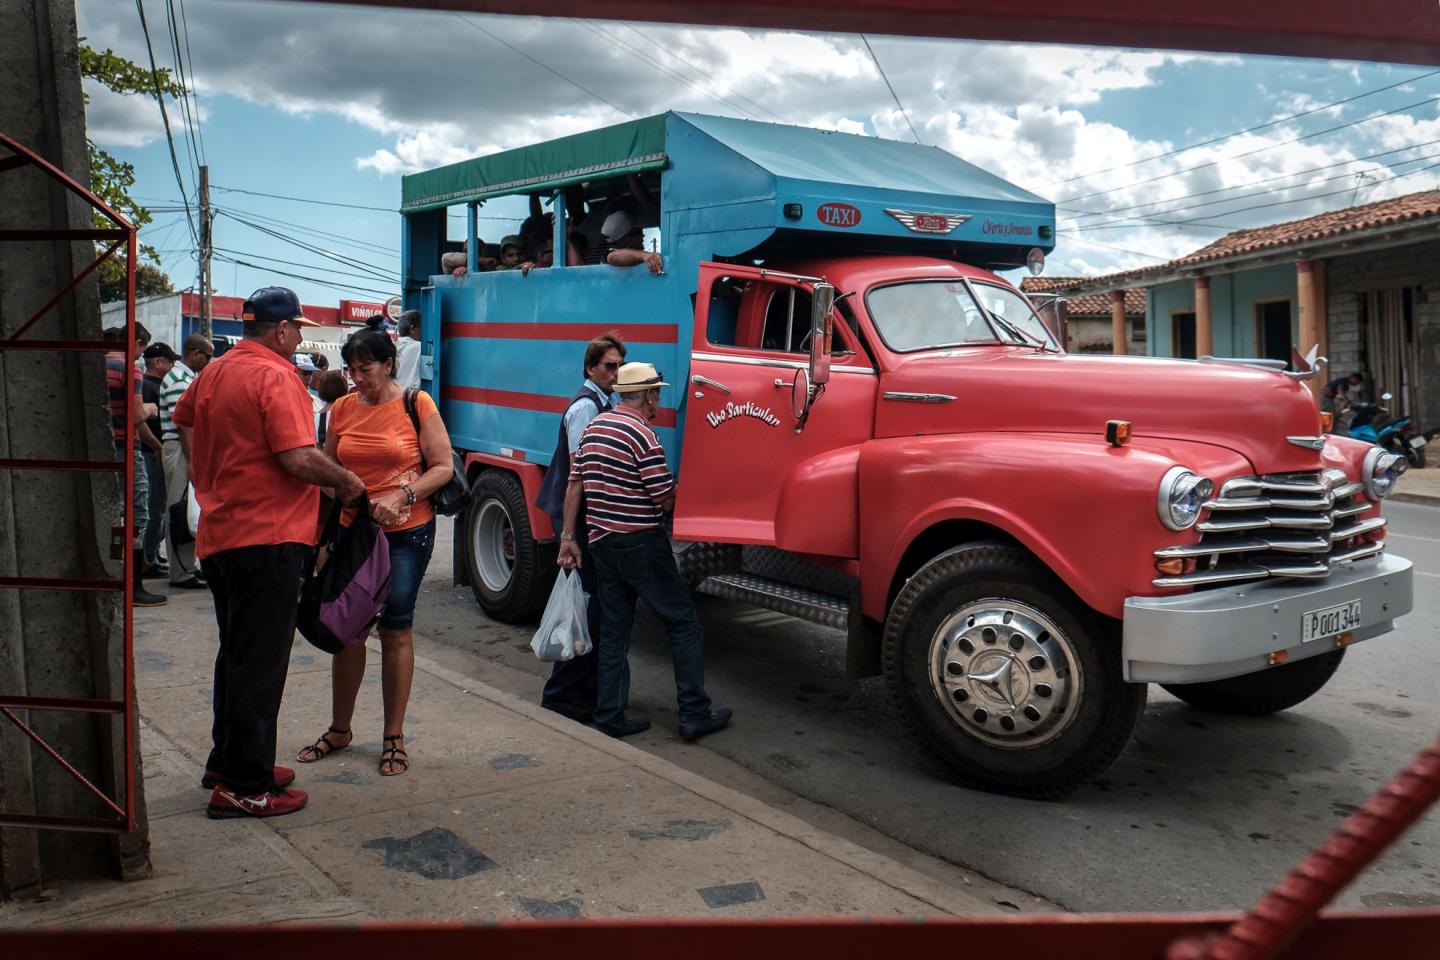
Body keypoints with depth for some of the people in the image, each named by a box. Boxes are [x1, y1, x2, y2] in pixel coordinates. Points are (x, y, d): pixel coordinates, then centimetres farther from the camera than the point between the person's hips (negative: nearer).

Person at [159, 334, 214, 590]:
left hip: (189, 449, 10)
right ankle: (181, 573, -1)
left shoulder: (188, 377, 17)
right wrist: (192, 460, -21)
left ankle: (186, 566, 22)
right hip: (180, 450, -10)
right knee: (182, 509, -6)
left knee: (184, 509, 14)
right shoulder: (179, 380, -15)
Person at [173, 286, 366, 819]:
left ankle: (227, 760, 32)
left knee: (237, 654, 21)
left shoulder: (213, 373, 11)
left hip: (219, 535, 9)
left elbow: (183, 420, 30)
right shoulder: (275, 377, -16)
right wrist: (346, 481, -8)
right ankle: (242, 787, 5)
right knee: (260, 662, -1)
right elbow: (299, 459, -24)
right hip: (268, 537, -9)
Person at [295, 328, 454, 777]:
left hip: (406, 533, -4)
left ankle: (394, 737, 16)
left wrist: (400, 497, -20)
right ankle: (339, 729, 26)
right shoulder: (342, 408, 6)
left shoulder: (416, 405, -6)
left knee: (395, 631, 3)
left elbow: (443, 467, -7)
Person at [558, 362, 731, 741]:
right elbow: (665, 499, -14)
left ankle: (609, 716, 16)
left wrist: (568, 536, 12)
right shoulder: (643, 436, -15)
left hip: (601, 541, 8)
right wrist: (680, 487, 9)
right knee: (683, 624, 2)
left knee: (613, 630, 14)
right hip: (640, 543, -8)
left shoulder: (594, 426, 10)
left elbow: (575, 484, 10)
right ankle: (694, 714, 3)